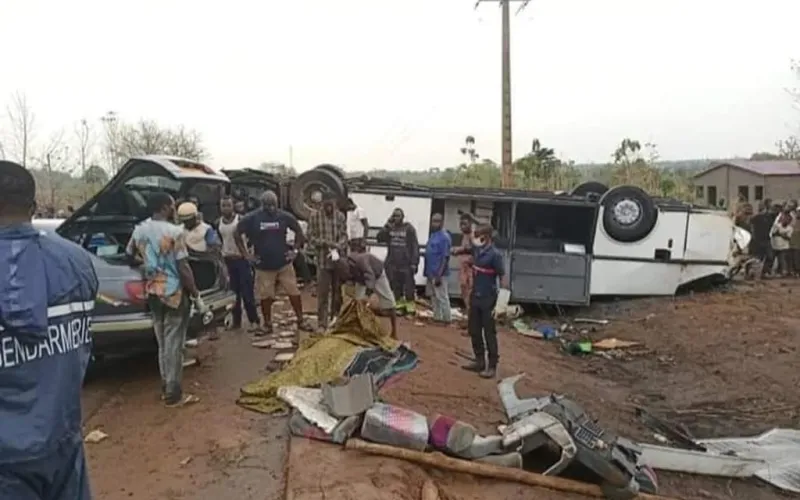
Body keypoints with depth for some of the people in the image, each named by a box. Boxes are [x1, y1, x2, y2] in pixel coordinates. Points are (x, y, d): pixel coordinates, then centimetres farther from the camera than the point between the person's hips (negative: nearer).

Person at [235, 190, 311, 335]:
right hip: (264, 265, -1)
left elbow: (298, 231, 10)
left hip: (284, 263, 1)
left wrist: (295, 249, 2)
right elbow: (237, 234, 0)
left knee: (294, 292, 4)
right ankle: (267, 324, 21)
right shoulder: (252, 218, -7)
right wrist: (246, 254, -4)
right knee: (265, 296, 8)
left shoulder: (284, 216, -3)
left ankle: (301, 321, 16)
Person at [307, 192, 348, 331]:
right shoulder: (314, 216, -3)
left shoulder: (340, 216, 3)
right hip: (323, 260, -2)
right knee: (322, 293, -1)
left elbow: (344, 236, 0)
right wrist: (326, 243, -19)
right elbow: (311, 238, -5)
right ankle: (322, 323, 6)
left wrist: (337, 247, -19)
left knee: (338, 292, 12)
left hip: (339, 259, 2)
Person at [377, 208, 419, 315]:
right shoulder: (390, 228, 10)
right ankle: (399, 305, 21)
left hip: (406, 264, -4)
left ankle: (410, 308, 7)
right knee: (395, 286, 10)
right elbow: (379, 238, 0)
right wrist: (387, 226, -9)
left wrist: (414, 263, -12)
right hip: (392, 264, 5)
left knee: (408, 287, 0)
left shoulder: (409, 228, -4)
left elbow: (415, 247, -7)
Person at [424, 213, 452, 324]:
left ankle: (446, 319, 6)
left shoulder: (444, 237, -16)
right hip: (431, 272, 9)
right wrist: (427, 271, 16)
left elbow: (445, 257, -19)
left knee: (442, 297, -3)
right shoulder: (432, 235, 12)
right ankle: (437, 317, 25)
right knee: (434, 296, 15)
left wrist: (439, 275, -22)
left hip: (438, 273, -9)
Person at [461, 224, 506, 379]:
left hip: (488, 299, -8)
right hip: (475, 296, 8)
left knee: (489, 333, 0)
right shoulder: (477, 249, 3)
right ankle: (480, 361, 26)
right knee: (474, 331, 13)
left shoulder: (495, 254, -17)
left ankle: (492, 366, 9)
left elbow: (503, 278, -16)